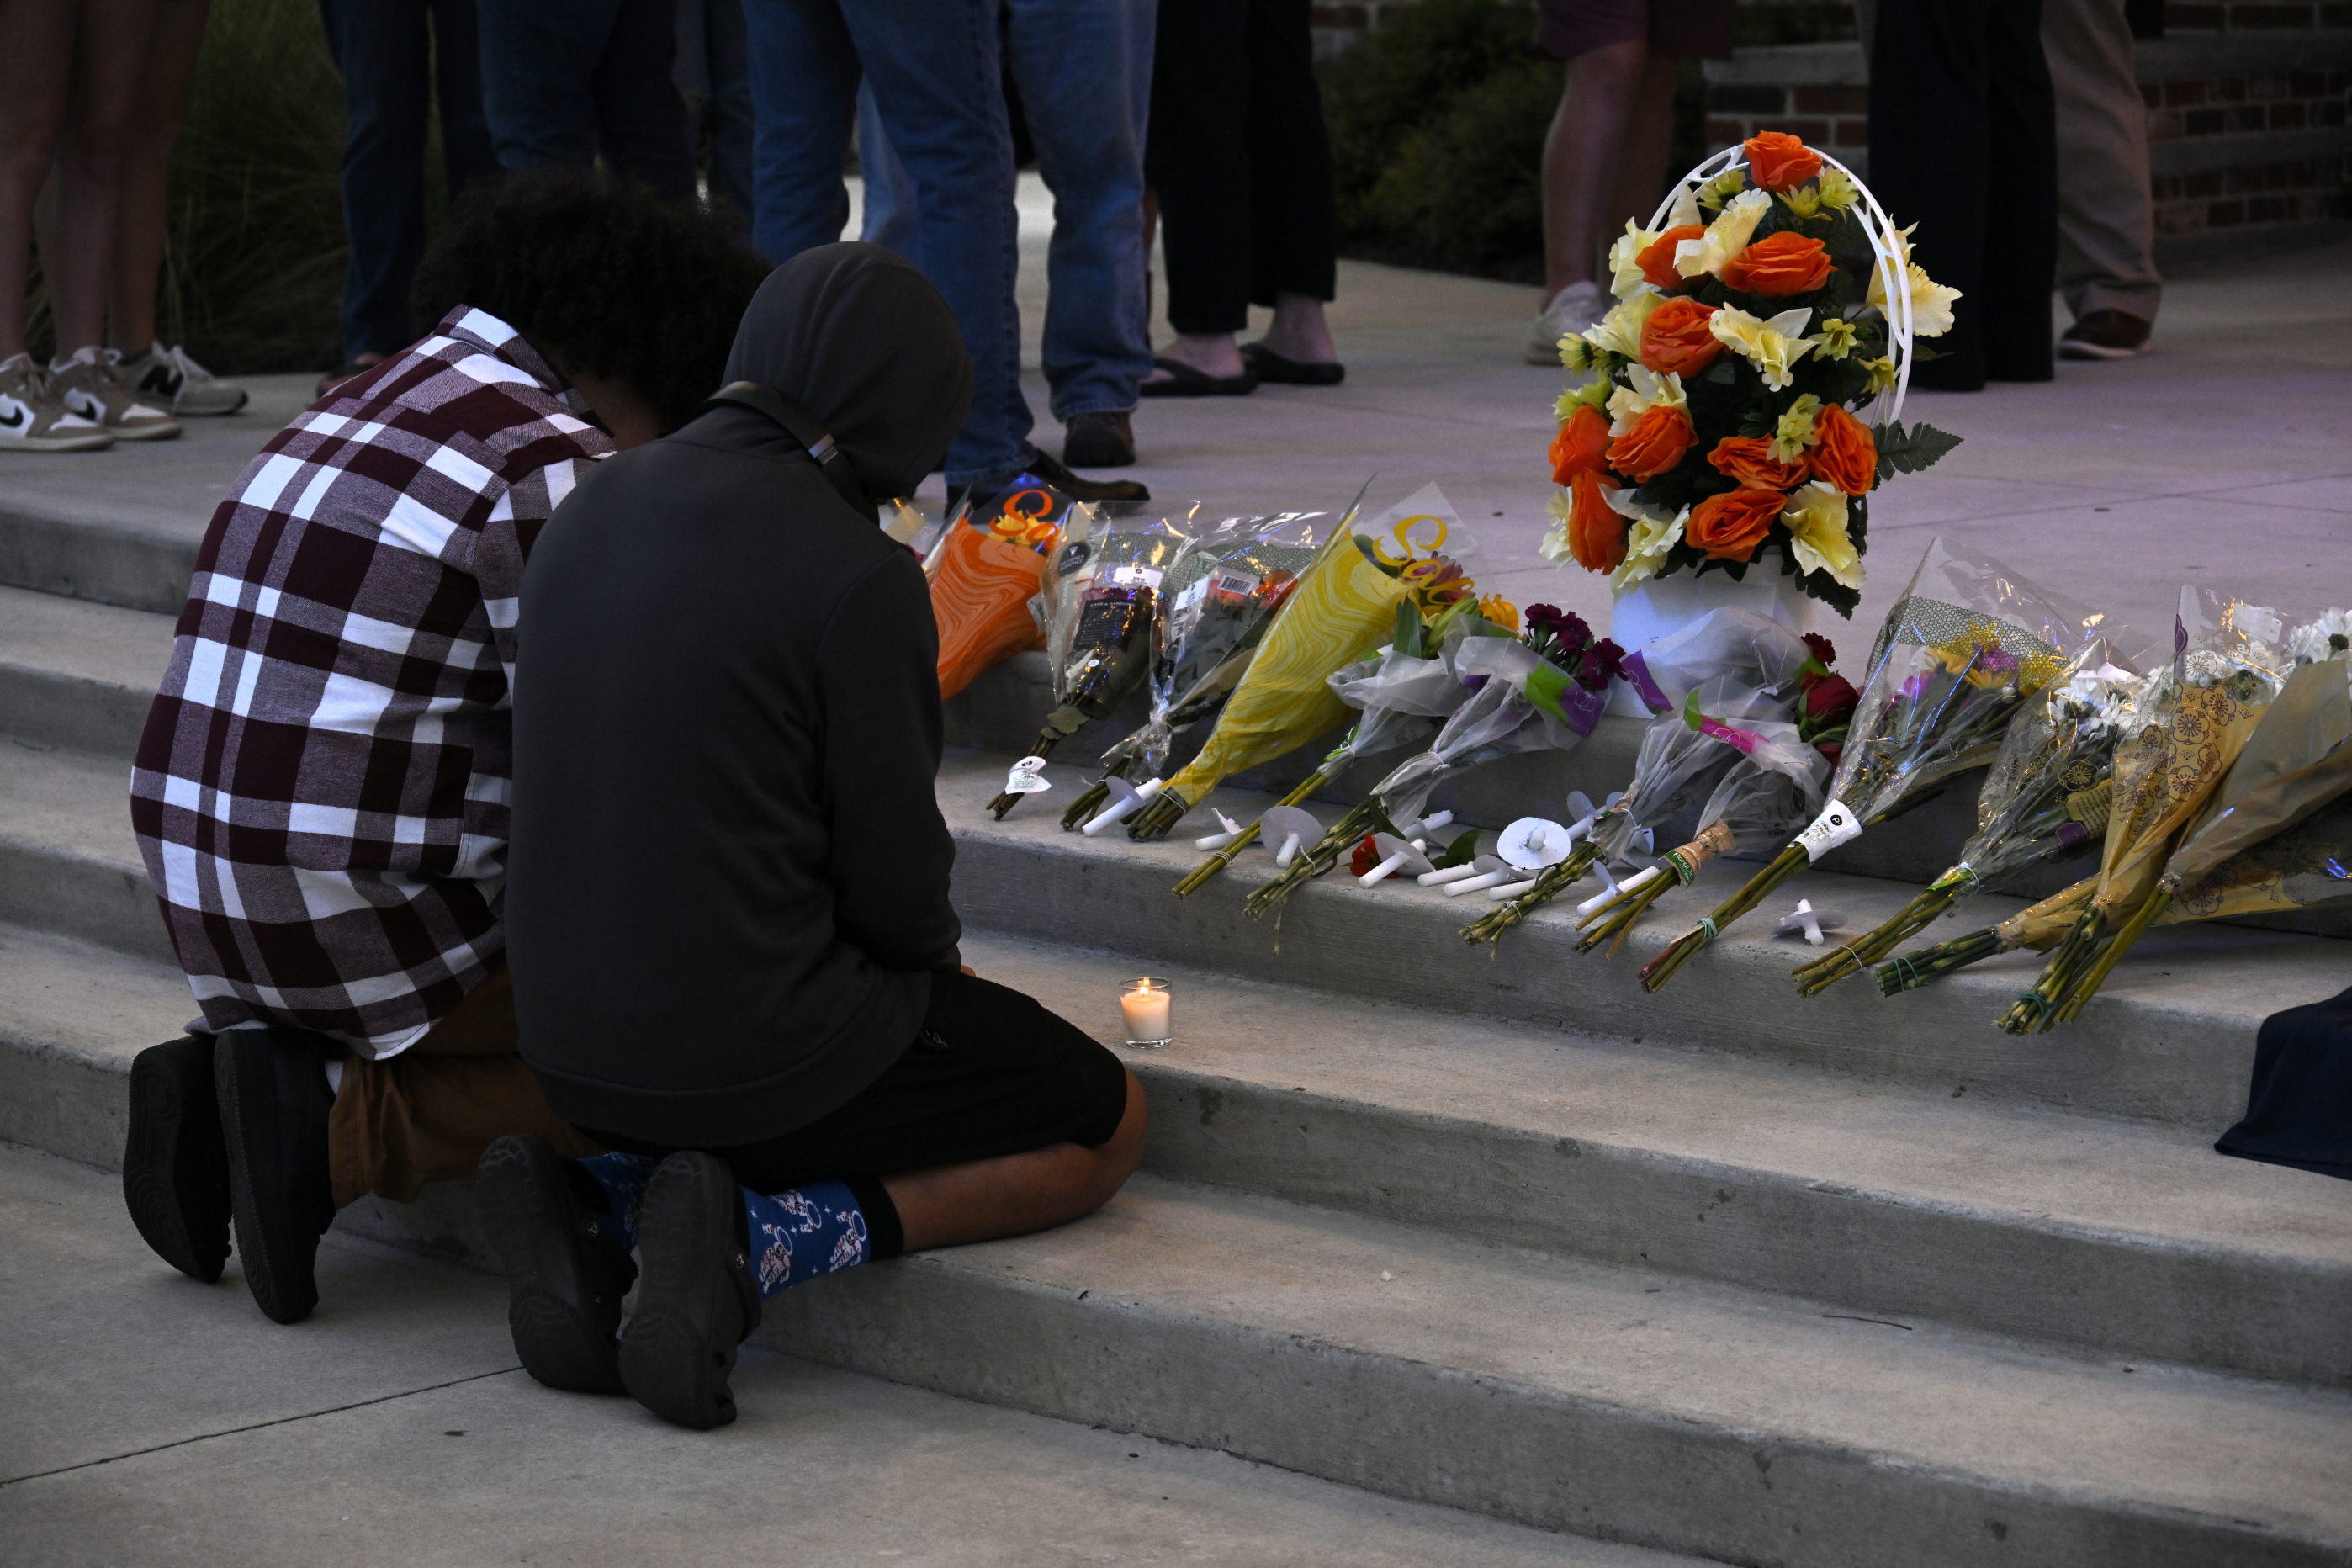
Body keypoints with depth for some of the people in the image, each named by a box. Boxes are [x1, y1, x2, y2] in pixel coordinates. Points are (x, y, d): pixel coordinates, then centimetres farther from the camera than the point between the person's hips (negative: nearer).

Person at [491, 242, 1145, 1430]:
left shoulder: (593, 510, 4)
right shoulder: (856, 575, -18)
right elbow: (891, 875, -13)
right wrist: (940, 963, 12)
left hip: (570, 1040, 7)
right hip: (757, 1044, -7)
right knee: (1102, 1124, 14)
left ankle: (598, 1204, 6)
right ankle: (757, 1237, -8)